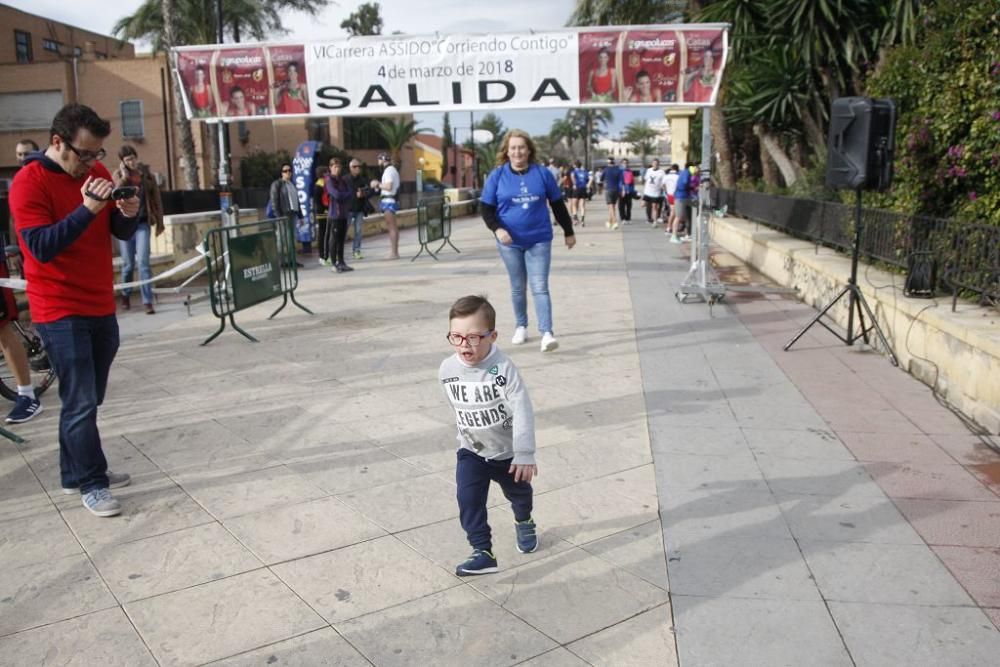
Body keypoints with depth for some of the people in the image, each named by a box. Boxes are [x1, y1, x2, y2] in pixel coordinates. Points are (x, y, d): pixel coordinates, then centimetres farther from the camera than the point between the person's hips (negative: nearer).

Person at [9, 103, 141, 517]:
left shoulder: (96, 171, 7)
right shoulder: (28, 183, -13)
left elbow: (122, 233, 9)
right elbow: (42, 247, -21)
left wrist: (128, 213, -13)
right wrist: (87, 209, -29)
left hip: (101, 306, 7)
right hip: (60, 312, -6)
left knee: (87, 399, 13)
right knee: (81, 402, -4)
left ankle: (76, 472, 26)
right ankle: (91, 484, 7)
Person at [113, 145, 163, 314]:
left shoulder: (146, 173, 5)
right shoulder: (118, 174, 3)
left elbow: (156, 198, 8)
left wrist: (159, 222, 7)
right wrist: (124, 176, -17)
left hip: (142, 223, 0)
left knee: (143, 262, -10)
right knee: (128, 264, 7)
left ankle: (147, 301, -8)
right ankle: (126, 295, 31)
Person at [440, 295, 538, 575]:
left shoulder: (503, 368, -29)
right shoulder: (447, 370, -15)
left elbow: (522, 411, -28)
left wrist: (525, 454, -30)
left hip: (508, 451, -2)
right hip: (471, 451, 2)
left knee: (519, 492, 22)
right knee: (468, 499, -14)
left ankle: (524, 523, 53)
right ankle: (483, 551, -2)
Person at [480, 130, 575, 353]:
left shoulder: (542, 173, -2)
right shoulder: (497, 175, -3)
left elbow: (558, 204, 7)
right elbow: (487, 209, -2)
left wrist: (569, 232, 12)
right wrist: (497, 229, -20)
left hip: (539, 240, -1)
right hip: (510, 242, 1)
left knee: (540, 287, -7)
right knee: (518, 288, 13)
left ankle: (547, 333, -10)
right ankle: (521, 327, 29)